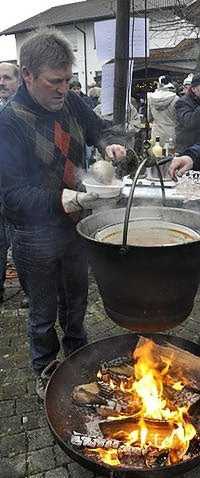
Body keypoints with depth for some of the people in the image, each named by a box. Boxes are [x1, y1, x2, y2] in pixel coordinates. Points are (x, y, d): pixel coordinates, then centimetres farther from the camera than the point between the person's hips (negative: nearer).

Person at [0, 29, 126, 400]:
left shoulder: (70, 102, -2)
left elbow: (97, 128, 16)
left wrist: (109, 144, -7)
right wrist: (61, 200, -35)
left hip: (76, 223, 6)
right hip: (37, 236, -5)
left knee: (78, 297, 26)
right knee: (43, 313, 15)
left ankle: (76, 350, 55)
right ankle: (45, 372, 44)